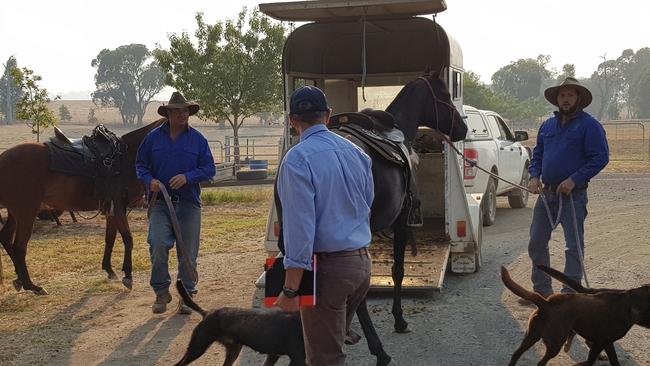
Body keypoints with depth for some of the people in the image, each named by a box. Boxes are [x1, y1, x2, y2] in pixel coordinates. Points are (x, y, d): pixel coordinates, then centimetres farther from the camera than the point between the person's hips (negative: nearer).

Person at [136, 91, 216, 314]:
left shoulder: (198, 139, 4)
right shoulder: (153, 137, 6)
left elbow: (209, 169, 2)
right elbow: (140, 164, 11)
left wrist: (187, 177, -14)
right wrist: (149, 180, -9)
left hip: (189, 204, 1)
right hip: (160, 202, 0)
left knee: (188, 252, 4)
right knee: (158, 245, -15)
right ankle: (162, 293, 2)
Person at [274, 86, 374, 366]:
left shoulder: (298, 159, -16)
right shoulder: (356, 152, 8)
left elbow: (300, 227, -21)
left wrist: (290, 290, -18)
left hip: (327, 268, -7)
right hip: (362, 262, 8)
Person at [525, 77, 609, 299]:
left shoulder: (589, 125, -6)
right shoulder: (548, 125, 13)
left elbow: (601, 157, -13)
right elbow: (537, 154, 21)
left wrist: (574, 180, -19)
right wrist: (534, 176, 2)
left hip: (573, 195, -6)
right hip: (547, 193, 6)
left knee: (574, 245, -1)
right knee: (536, 243, 9)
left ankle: (571, 293, 6)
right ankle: (542, 289, 21)